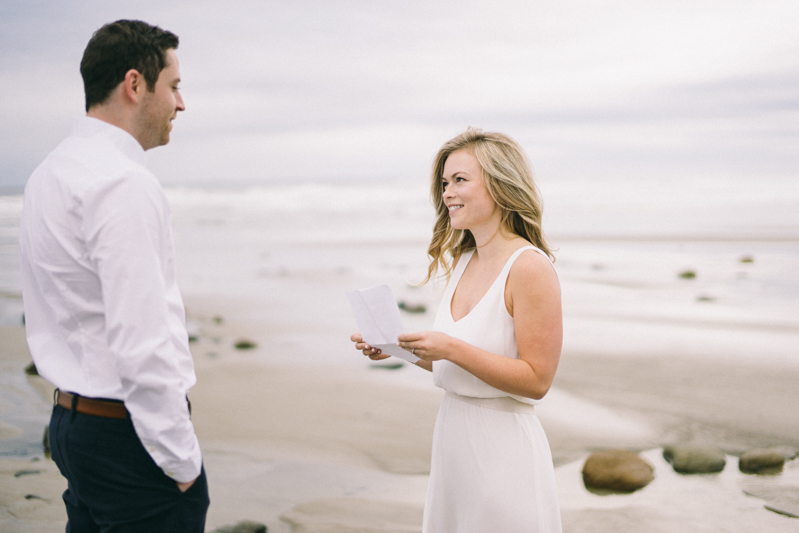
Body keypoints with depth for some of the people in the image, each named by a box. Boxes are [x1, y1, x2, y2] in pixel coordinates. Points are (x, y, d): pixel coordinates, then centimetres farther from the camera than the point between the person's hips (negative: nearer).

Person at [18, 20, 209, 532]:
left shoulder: (49, 175, 12)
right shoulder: (125, 185, -19)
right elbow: (142, 343, -24)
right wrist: (182, 460, -16)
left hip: (71, 418, 10)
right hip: (129, 433, -10)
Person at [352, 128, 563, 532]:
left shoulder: (530, 267, -16)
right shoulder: (463, 262, 8)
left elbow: (536, 380, -18)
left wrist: (451, 348, -23)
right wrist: (400, 346, 0)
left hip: (503, 440, -7)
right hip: (451, 433, 8)